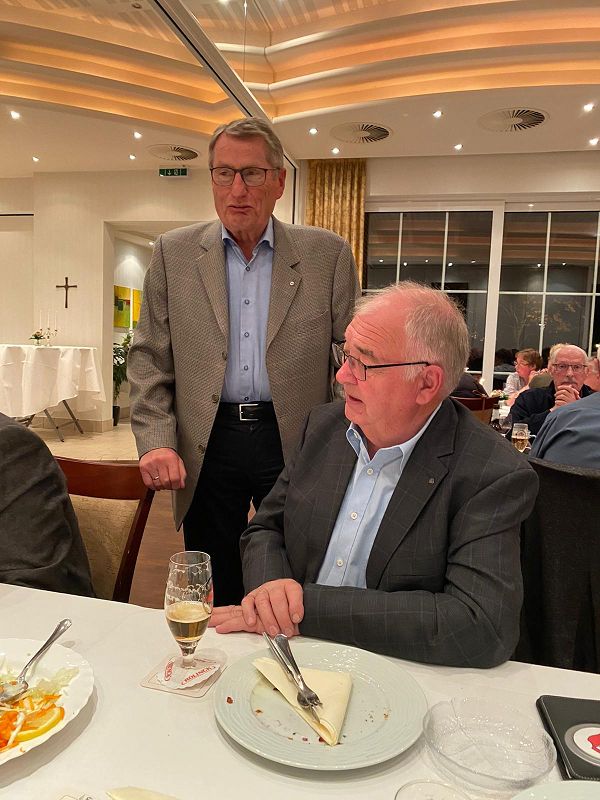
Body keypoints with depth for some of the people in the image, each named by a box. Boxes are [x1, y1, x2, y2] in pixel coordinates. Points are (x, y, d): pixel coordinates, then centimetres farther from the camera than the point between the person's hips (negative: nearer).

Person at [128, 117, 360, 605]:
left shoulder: (328, 254, 0)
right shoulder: (174, 253, 4)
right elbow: (149, 358, 4)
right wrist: (156, 441, -7)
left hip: (296, 443, 0)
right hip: (207, 444, 1)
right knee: (213, 599, 14)